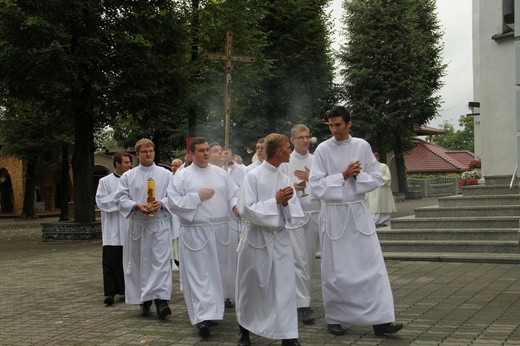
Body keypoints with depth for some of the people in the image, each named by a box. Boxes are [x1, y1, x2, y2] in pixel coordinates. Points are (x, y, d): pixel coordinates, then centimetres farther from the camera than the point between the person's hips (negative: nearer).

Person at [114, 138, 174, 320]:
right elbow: (120, 198, 1)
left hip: (160, 224, -1)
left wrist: (161, 203, -16)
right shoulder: (128, 176, 7)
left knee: (161, 261, -10)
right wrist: (137, 205, -15)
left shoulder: (166, 174, 7)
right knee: (140, 262, 6)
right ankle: (144, 301, 17)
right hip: (138, 225, 1)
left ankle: (161, 299, -14)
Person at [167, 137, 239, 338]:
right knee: (199, 275, -5)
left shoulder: (220, 173, 11)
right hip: (196, 232, -4)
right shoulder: (183, 176, -2)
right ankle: (203, 317, -9)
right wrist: (198, 197, -12)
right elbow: (173, 202, -8)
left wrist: (236, 205, -9)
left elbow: (232, 194, 12)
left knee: (216, 272, 11)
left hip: (219, 230, 4)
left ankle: (212, 312, 25)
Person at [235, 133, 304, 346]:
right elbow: (246, 210, -15)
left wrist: (285, 203, -13)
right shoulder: (253, 176, -9)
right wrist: (275, 201, -16)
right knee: (251, 288, 9)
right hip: (256, 239, -4)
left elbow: (295, 215, 7)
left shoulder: (285, 179, 6)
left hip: (280, 240, 4)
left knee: (285, 288, -1)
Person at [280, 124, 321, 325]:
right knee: (299, 259, -8)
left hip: (315, 213, 3)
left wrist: (311, 179, -10)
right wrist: (294, 187, -19)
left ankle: (303, 296, 21)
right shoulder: (285, 161, 3)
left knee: (310, 259, 8)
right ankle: (303, 304, -9)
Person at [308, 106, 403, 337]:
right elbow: (316, 186, -9)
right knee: (334, 270, 6)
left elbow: (376, 179, 3)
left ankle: (381, 320, -1)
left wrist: (358, 175, -14)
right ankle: (334, 319, 19)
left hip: (359, 212, 2)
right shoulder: (322, 150, -5)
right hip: (333, 213, -2)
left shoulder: (362, 146, 2)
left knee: (372, 265, -3)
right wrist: (343, 176, -16)